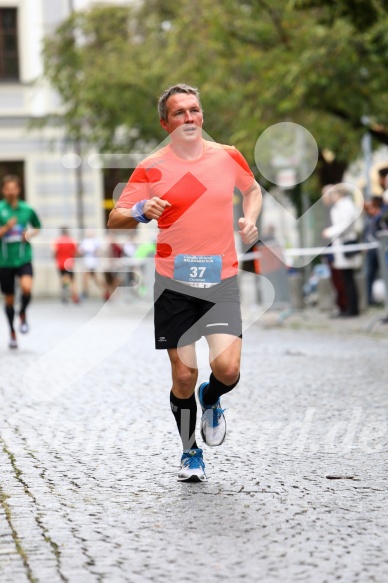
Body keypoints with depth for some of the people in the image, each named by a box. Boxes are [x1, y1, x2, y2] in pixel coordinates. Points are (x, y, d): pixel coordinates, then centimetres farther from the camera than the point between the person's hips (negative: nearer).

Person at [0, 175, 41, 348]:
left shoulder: (27, 209, 2)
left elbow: (37, 227, 19)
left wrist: (30, 233, -1)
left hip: (24, 258, 0)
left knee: (27, 287, -26)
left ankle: (23, 314, 4)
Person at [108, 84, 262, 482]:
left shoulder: (228, 156, 4)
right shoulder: (152, 168, -2)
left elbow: (253, 189, 25)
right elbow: (115, 219, -2)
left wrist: (249, 220, 6)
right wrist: (141, 212, -23)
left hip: (221, 278, 1)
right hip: (174, 283, -1)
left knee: (227, 368, -15)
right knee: (183, 377, 0)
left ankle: (211, 400, 23)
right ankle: (190, 452, 24)